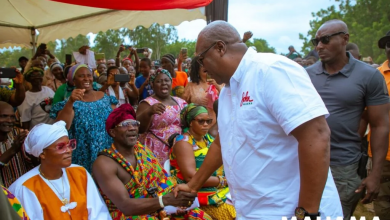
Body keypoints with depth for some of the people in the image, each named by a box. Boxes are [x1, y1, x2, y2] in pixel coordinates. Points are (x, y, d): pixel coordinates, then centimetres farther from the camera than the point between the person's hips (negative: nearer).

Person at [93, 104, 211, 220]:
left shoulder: (144, 150, 4)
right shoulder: (104, 163, -15)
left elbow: (164, 181, 0)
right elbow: (125, 206, -25)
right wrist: (167, 200, -37)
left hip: (155, 209, 6)